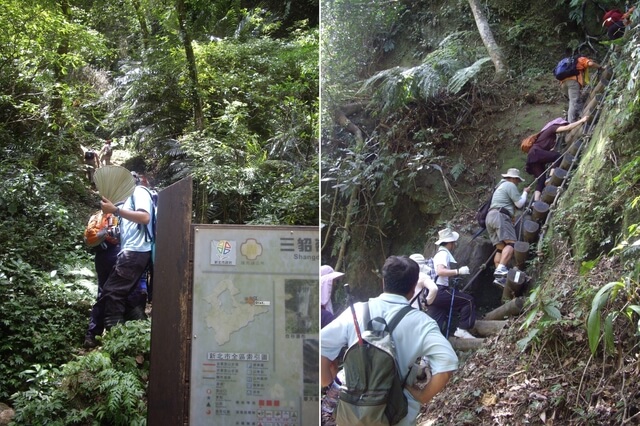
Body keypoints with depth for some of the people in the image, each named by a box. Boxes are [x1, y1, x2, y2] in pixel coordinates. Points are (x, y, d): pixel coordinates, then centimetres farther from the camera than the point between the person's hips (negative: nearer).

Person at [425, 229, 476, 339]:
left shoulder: (440, 253, 22)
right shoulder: (444, 253, -7)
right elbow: (440, 271, -24)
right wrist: (458, 271, -24)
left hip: (435, 292, 10)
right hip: (440, 291, -10)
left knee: (435, 324, 6)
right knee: (468, 300, -3)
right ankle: (462, 330, -3)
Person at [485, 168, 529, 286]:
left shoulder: (501, 186, 33)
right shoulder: (510, 185, 2)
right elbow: (519, 204, 0)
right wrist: (525, 193, 16)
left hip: (490, 216, 10)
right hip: (500, 216, -10)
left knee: (501, 248, 2)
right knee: (511, 242, -21)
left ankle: (499, 277, -12)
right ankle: (501, 269, -41)